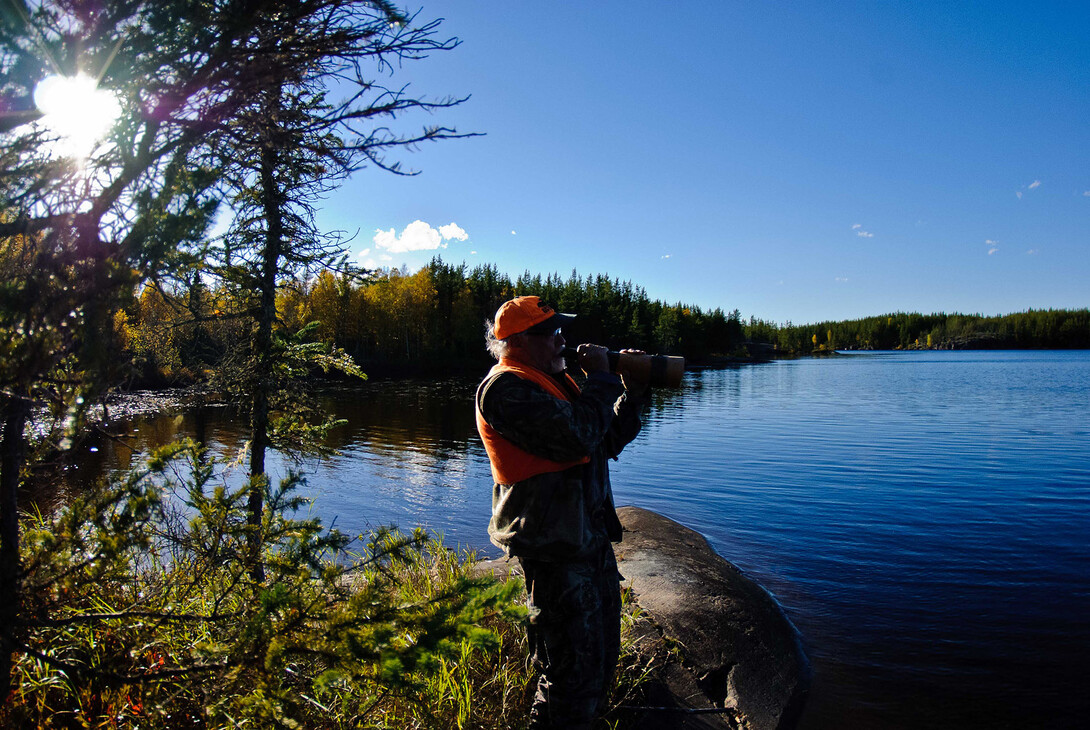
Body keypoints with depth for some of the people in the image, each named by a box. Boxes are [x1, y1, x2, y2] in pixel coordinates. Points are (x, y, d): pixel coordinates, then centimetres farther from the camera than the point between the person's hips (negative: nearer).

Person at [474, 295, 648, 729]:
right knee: (574, 672, -1)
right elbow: (576, 437, -30)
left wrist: (632, 394, 4)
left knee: (600, 657, 23)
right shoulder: (507, 388, -17)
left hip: (592, 538, 10)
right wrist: (602, 379, -16)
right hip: (555, 550, -10)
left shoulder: (552, 380, 15)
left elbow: (607, 441, 18)